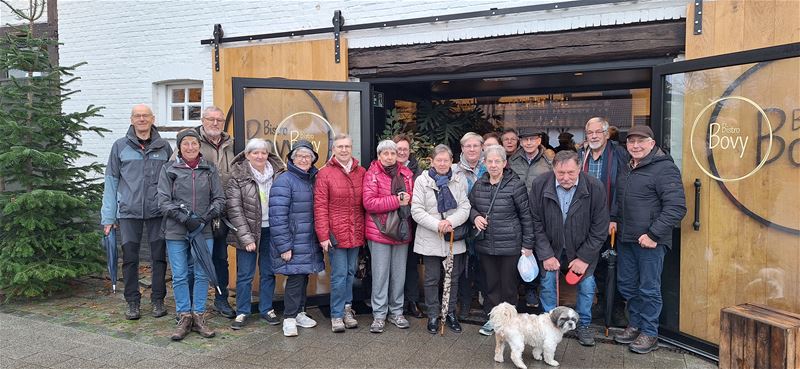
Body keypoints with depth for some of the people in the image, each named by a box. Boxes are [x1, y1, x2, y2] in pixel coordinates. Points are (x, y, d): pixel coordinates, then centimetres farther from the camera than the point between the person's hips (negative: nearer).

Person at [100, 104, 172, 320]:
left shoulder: (164, 147, 5)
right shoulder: (120, 146, 3)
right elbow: (111, 181, 3)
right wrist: (108, 216, -1)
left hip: (158, 211, 0)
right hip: (129, 211, 0)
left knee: (159, 256, 6)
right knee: (130, 258, 6)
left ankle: (158, 300, 19)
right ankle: (132, 302, 19)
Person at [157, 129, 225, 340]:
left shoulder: (209, 169, 6)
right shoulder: (169, 169, 2)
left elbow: (219, 199, 5)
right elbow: (163, 201, -3)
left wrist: (207, 216, -11)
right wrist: (184, 218, -14)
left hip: (203, 231, 1)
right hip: (176, 232, -1)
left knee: (202, 275, 5)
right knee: (179, 276, 5)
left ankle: (198, 317, 18)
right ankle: (184, 318, 16)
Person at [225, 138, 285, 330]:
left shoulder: (278, 173, 1)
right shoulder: (238, 177, -8)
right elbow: (234, 210, -10)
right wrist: (246, 237, -14)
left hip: (271, 230, 3)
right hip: (248, 230, -3)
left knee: (268, 272, 12)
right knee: (245, 274, 5)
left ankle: (266, 309, 26)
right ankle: (242, 312, 19)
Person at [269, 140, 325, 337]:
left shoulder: (311, 180, 13)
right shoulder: (284, 181, -11)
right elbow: (277, 216, -16)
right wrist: (284, 246, -19)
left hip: (309, 242, 7)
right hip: (292, 243, -7)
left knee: (303, 277, 14)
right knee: (295, 278, -4)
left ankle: (298, 312, 28)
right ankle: (289, 318, 10)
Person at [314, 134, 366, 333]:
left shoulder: (361, 172, 7)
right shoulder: (325, 173, -5)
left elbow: (365, 203, 11)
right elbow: (320, 206, -8)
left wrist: (365, 230, 7)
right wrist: (323, 235, -12)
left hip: (356, 233, 4)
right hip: (336, 232, -4)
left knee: (350, 273, 13)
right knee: (339, 274, -1)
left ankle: (347, 309, 28)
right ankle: (337, 315, 12)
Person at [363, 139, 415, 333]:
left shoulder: (406, 174, 8)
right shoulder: (372, 174, -6)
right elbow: (369, 202, -17)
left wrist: (409, 199, -10)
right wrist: (397, 201, -20)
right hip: (379, 231, -4)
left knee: (399, 274, 12)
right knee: (380, 274, 3)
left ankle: (396, 312, 26)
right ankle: (379, 315, 15)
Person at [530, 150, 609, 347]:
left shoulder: (595, 188, -20)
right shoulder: (539, 185, -18)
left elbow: (600, 228, -11)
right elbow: (536, 223, -9)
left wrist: (584, 258, -12)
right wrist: (546, 255, -11)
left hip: (583, 248, 0)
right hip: (551, 246, 1)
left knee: (586, 285, 3)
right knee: (547, 283, 1)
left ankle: (583, 325, 25)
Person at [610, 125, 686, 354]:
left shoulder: (664, 169, -13)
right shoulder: (626, 169, 13)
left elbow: (676, 207, -20)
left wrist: (653, 234, -21)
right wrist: (614, 218, 13)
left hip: (650, 241, -8)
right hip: (626, 239, 8)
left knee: (649, 289, 3)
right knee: (626, 285, 16)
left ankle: (649, 333, 19)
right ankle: (635, 325, 33)